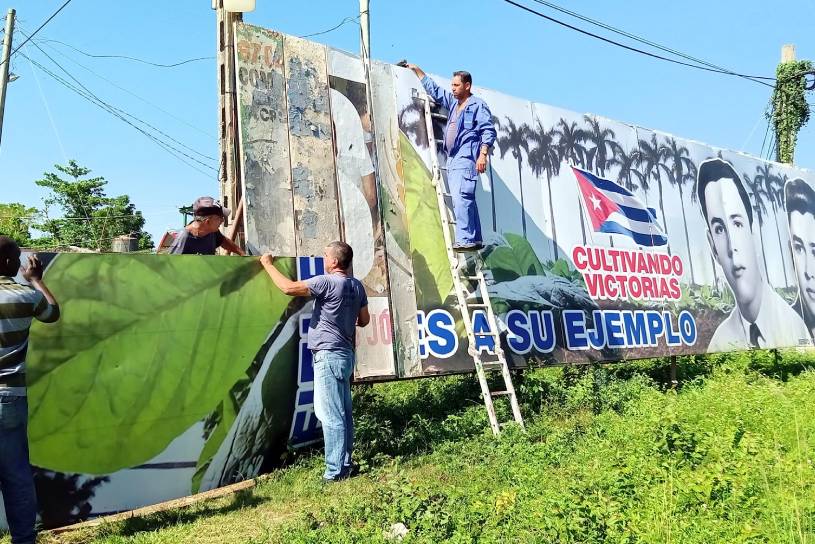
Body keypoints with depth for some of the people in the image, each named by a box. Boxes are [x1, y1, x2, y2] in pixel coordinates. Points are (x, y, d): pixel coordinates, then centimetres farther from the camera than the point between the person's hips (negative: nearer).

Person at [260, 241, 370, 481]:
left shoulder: (327, 282, -15)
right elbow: (364, 320, 16)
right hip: (345, 354, 9)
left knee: (331, 416, -5)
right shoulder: (357, 286, 9)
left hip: (328, 355, -9)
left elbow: (289, 288, -18)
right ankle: (345, 463, 21)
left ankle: (336, 471, 0)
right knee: (343, 413, 13)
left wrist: (268, 264, -4)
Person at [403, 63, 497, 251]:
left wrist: (483, 154, -19)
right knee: (465, 199, 7)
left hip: (466, 158, -8)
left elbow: (488, 131, -8)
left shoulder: (478, 105, -1)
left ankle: (465, 240, -24)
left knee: (461, 197, -20)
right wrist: (417, 70, 35)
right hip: (452, 158, 8)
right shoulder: (452, 102, 22)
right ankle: (475, 240, 11)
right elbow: (433, 89, 34)